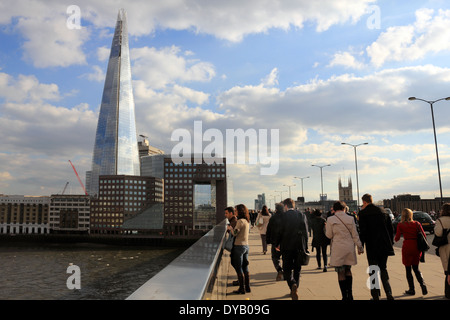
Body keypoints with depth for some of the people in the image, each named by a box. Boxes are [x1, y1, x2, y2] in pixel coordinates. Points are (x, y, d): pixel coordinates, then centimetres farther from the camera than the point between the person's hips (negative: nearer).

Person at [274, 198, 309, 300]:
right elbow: (305, 232, 6)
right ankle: (294, 290, 22)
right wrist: (305, 248, 12)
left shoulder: (284, 216, -9)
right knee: (297, 269, 16)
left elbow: (281, 231, -8)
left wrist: (277, 244, 6)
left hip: (287, 247, -4)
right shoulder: (302, 216, 5)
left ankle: (293, 284, -20)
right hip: (299, 247, 4)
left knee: (287, 269, 4)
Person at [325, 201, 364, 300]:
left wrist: (326, 228, 17)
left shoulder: (330, 220, -8)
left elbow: (329, 235, 0)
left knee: (341, 273, 4)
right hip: (349, 248, 3)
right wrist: (360, 247, 12)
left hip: (338, 249, -3)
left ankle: (345, 296, 8)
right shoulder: (350, 218, 0)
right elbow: (355, 235, 4)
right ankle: (350, 294, 20)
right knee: (348, 270, 18)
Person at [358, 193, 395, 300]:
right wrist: (390, 243, 15)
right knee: (383, 268, 17)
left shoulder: (363, 213, -8)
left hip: (371, 246, -5)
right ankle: (388, 293, 7)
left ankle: (376, 296, 8)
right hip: (384, 245, 5)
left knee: (373, 271, 6)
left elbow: (363, 231, -13)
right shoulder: (382, 212, 7)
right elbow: (391, 228, 8)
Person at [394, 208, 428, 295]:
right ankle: (423, 286, -1)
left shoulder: (400, 225, -5)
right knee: (416, 268, 18)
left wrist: (395, 239, 18)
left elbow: (397, 238, -5)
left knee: (408, 269, 8)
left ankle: (411, 290, 11)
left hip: (407, 247, -4)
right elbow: (424, 236, 1)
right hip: (417, 247, 4)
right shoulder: (417, 224, 3)